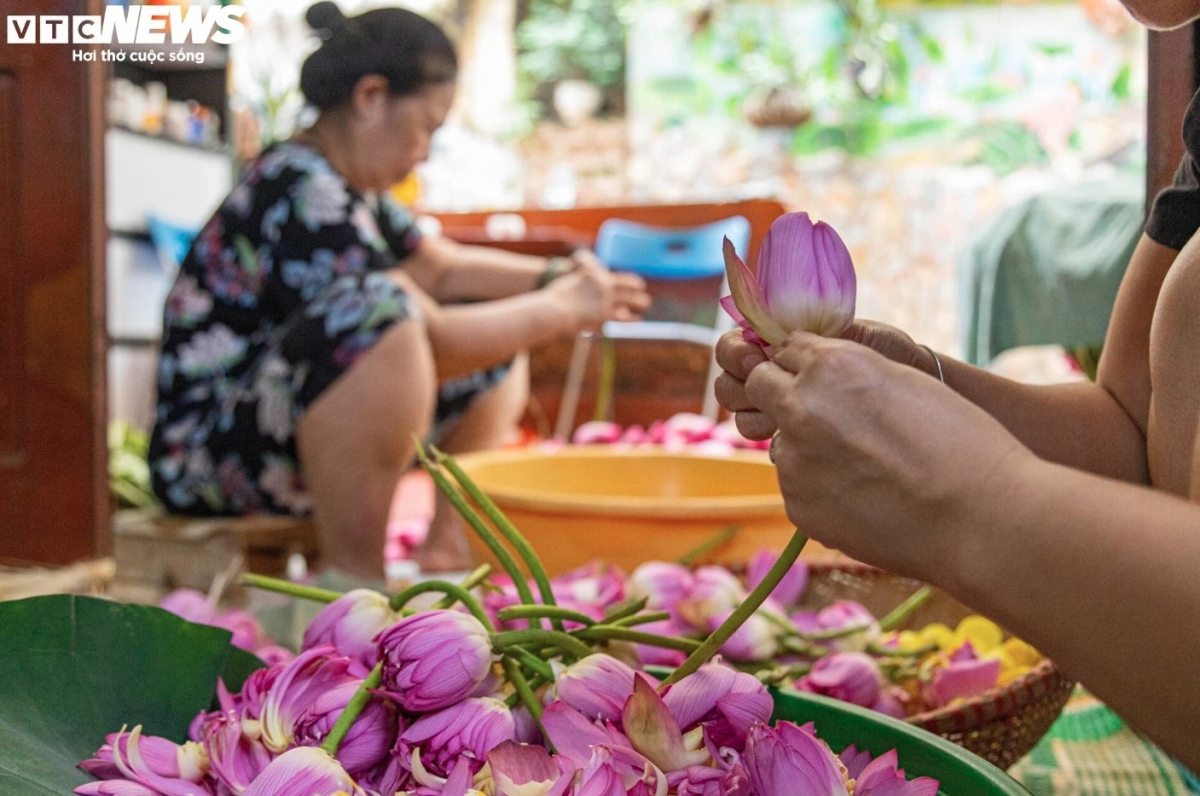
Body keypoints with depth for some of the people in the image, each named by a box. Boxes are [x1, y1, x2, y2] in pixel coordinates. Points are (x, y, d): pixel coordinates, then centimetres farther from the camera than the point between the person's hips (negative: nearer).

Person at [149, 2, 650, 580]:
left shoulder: (346, 188, 11)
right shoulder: (301, 195, -19)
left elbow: (440, 268, 19)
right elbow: (435, 340, -25)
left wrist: (550, 277, 4)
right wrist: (563, 311, -13)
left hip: (290, 437, 11)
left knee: (497, 345, 13)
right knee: (383, 314, -37)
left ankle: (448, 548, 5)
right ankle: (354, 581, -28)